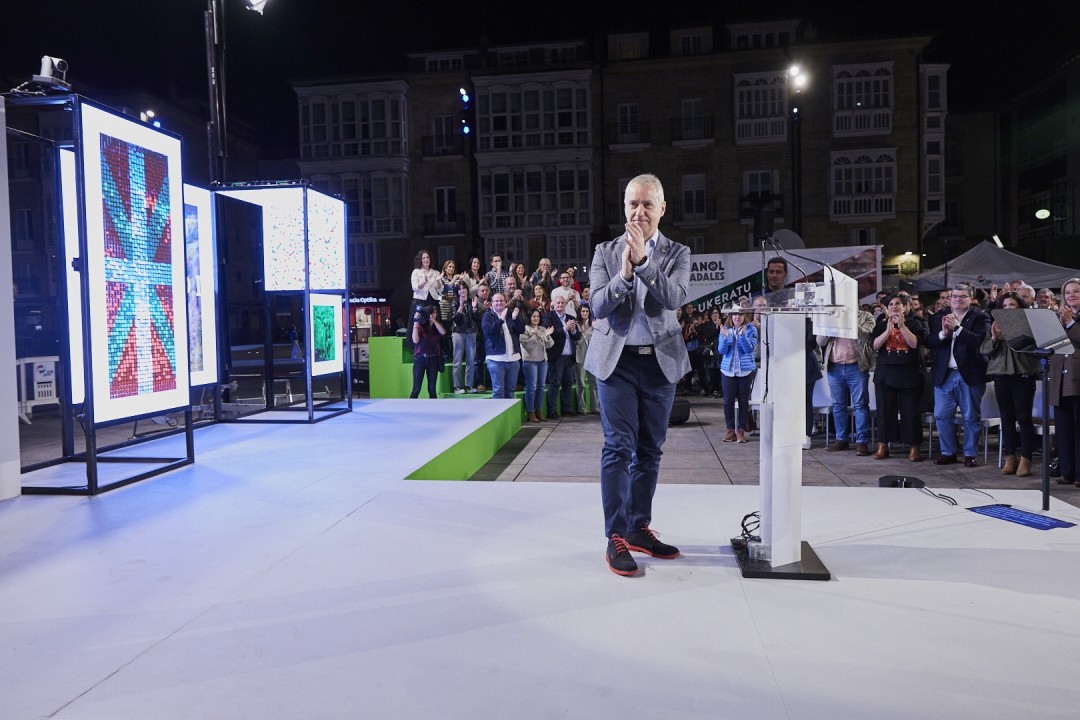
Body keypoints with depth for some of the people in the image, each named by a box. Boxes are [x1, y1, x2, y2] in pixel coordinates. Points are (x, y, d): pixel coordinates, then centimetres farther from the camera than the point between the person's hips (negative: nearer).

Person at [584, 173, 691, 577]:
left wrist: (643, 262, -25)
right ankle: (615, 537, -2)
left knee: (650, 450, 8)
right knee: (619, 446, -7)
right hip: (617, 360, -2)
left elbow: (676, 298, -14)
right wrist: (624, 274, -23)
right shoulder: (605, 252, 4)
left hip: (661, 361, 2)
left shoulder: (677, 253, 5)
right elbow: (598, 305, -6)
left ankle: (638, 528, 20)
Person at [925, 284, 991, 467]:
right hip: (944, 375, 4)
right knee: (942, 416, 5)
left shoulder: (980, 317, -2)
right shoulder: (939, 318, 10)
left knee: (971, 417, 5)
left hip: (969, 375, -3)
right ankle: (948, 452, 17)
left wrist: (957, 328, -19)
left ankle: (970, 454, 16)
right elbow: (928, 342, 1)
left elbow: (980, 340, -16)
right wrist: (943, 333, -16)